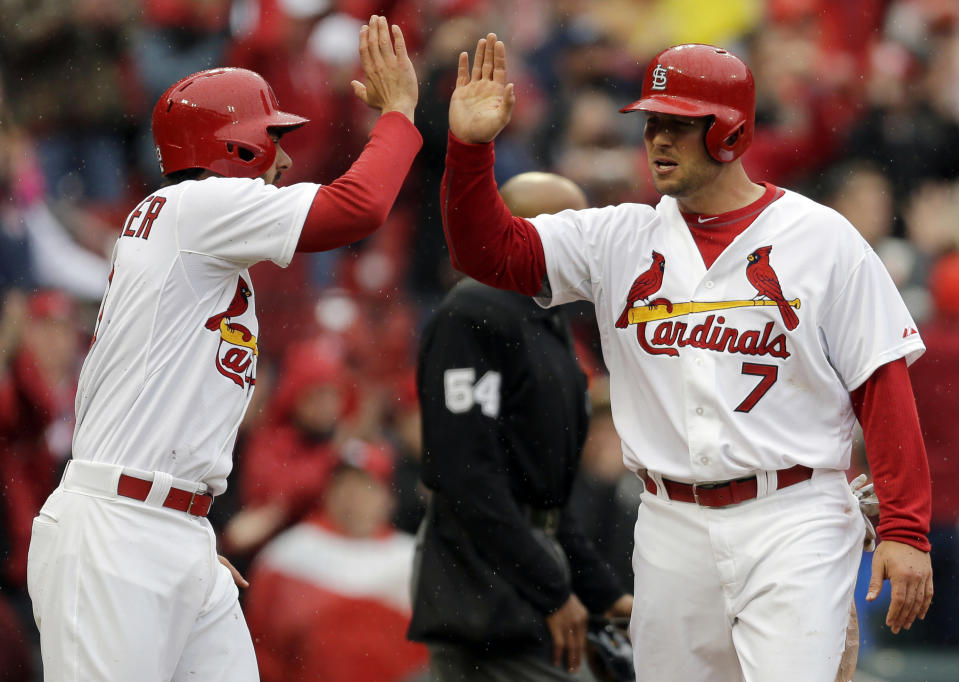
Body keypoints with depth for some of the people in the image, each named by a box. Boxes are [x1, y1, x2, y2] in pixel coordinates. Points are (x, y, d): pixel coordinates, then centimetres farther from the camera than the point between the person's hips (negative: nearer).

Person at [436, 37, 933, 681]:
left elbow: (883, 385, -4)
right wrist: (470, 146, -12)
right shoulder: (620, 239, 10)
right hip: (672, 526, 4)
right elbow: (490, 251, 5)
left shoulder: (822, 238, -1)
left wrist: (906, 531, -10)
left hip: (793, 522, -4)